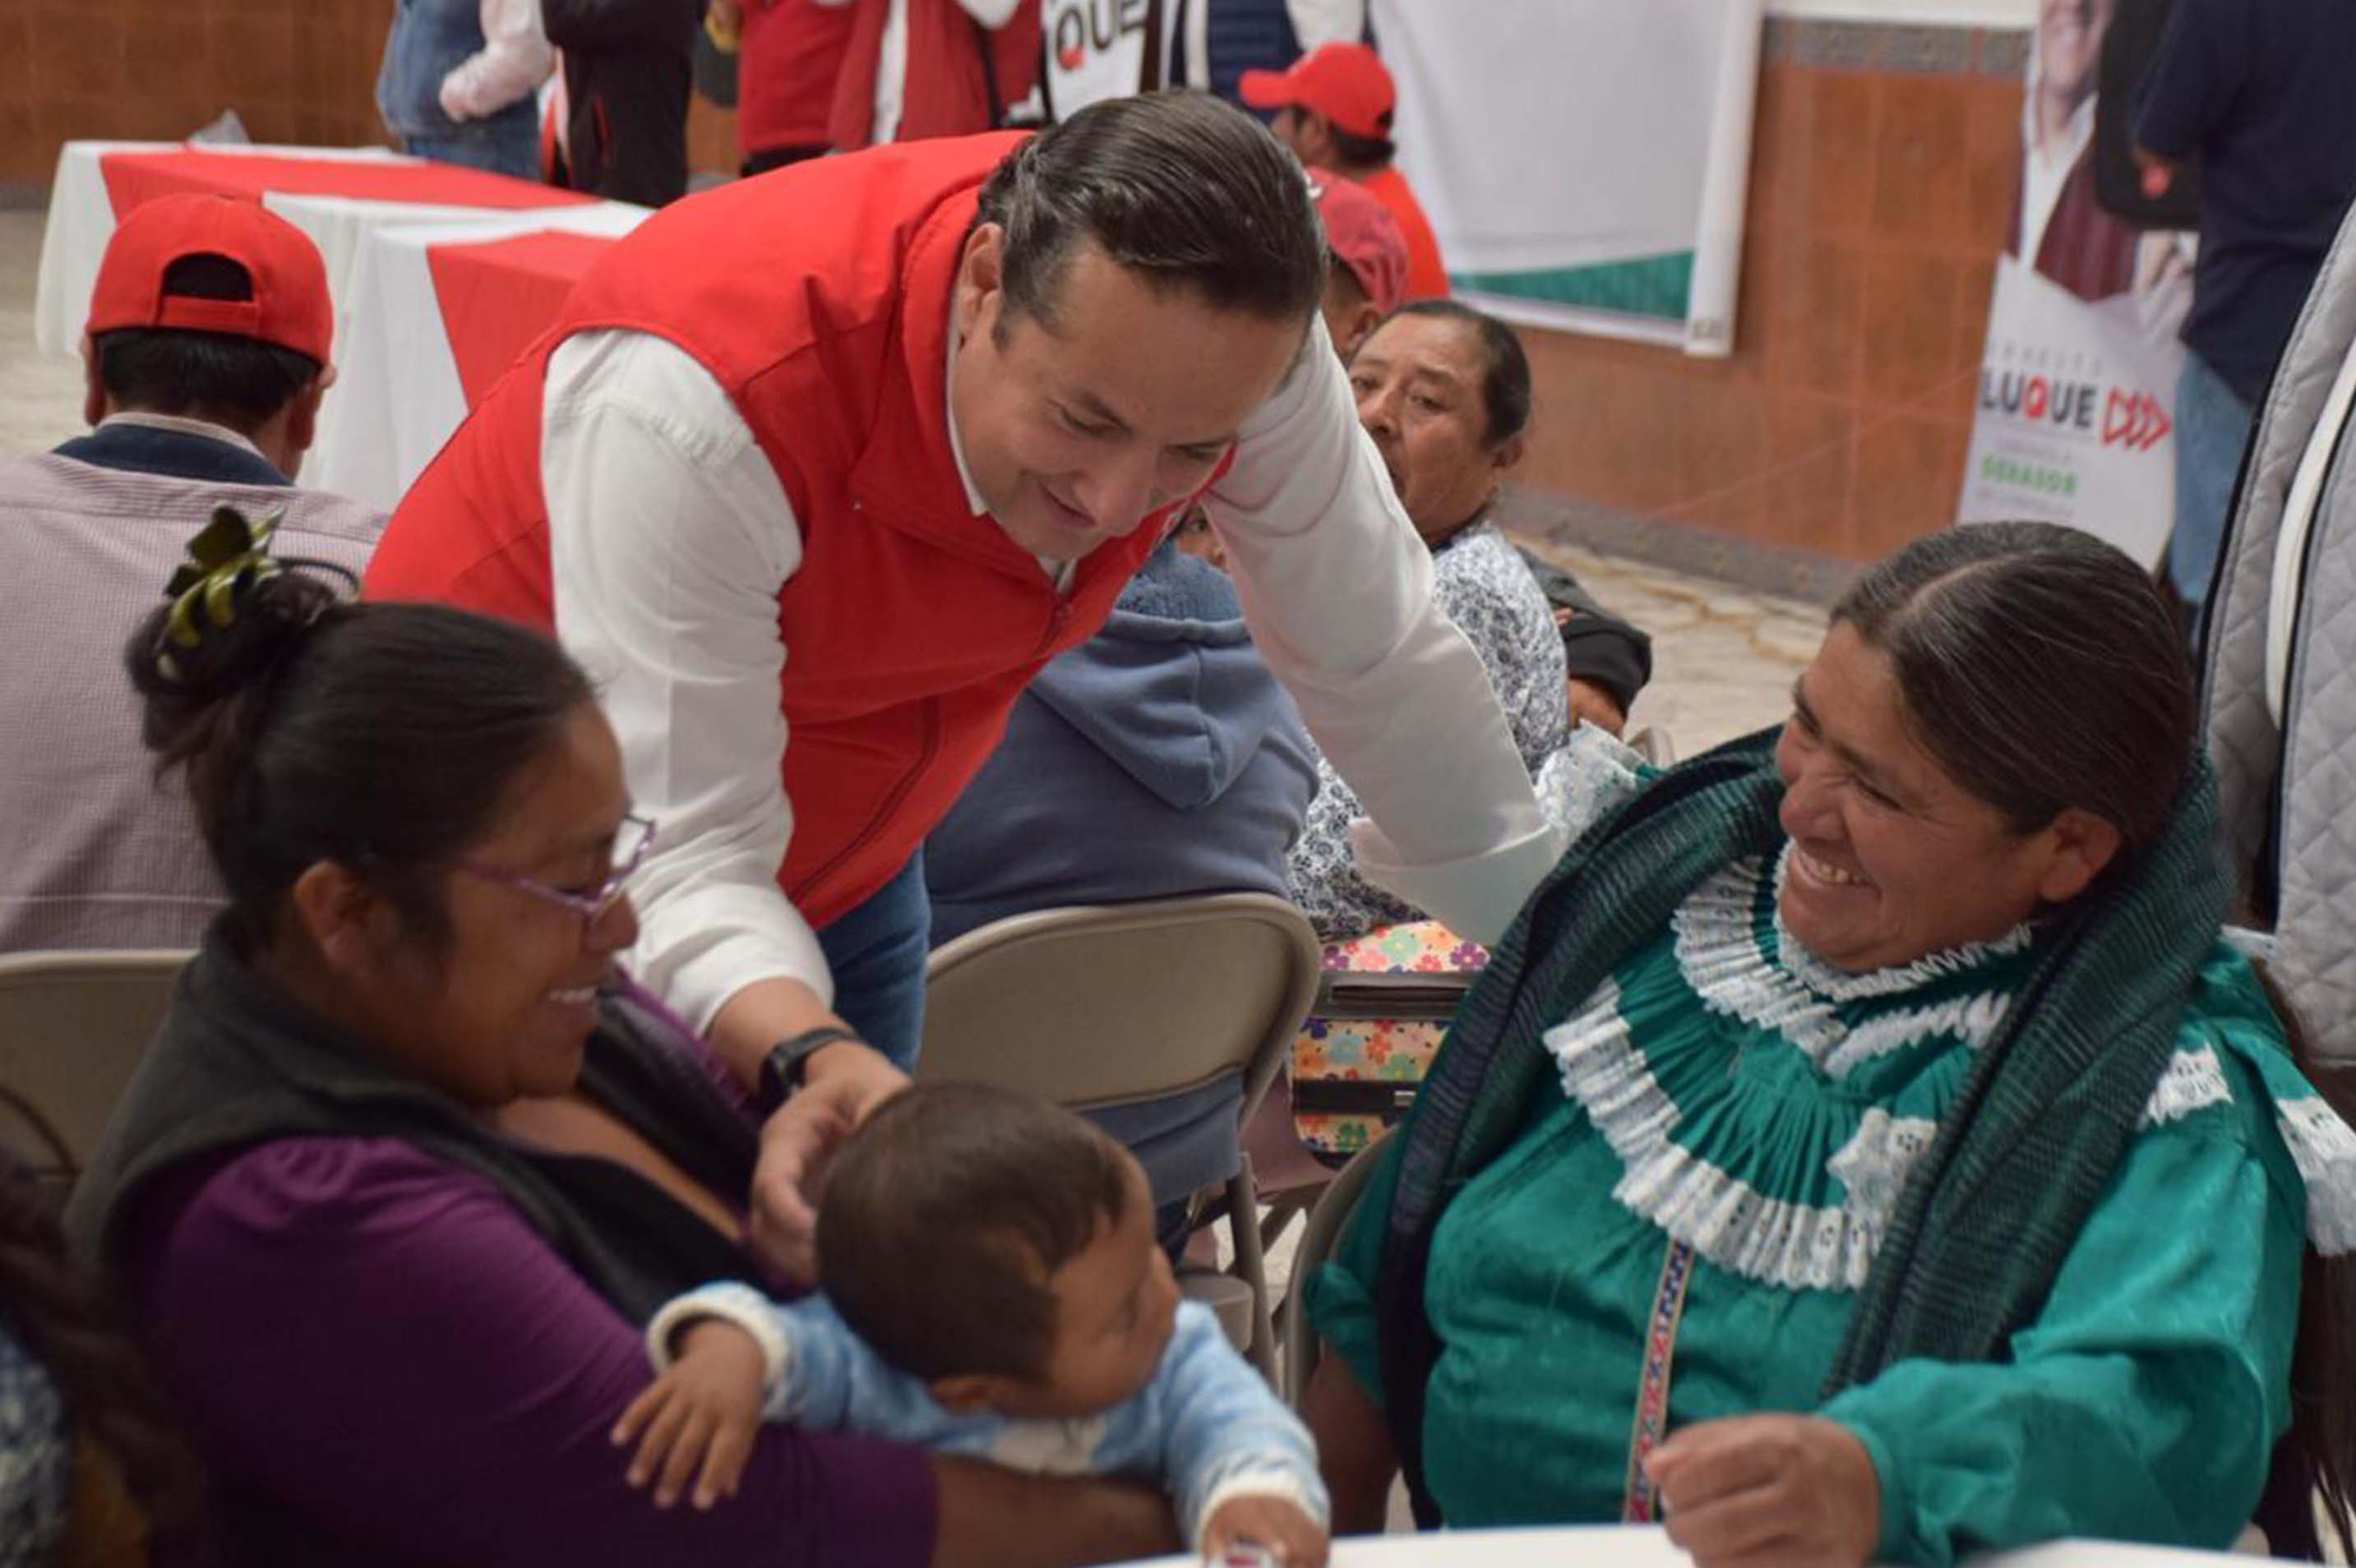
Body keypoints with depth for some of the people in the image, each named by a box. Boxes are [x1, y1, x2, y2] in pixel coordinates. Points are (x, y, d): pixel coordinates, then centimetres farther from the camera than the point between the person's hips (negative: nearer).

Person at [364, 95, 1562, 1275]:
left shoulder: (1224, 339, -23)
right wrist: (809, 1063, -57)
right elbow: (679, 859, -37)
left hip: (843, 848, 5)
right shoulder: (695, 393, -37)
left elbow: (1379, 668, -8)